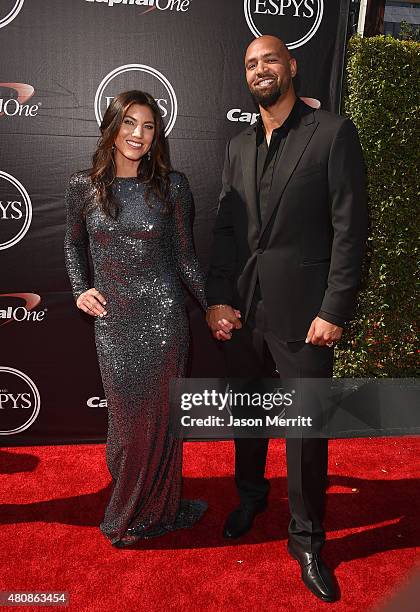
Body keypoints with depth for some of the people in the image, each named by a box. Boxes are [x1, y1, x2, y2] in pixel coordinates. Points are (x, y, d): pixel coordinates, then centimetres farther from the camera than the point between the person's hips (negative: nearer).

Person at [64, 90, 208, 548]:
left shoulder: (171, 186, -2)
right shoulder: (83, 186, 1)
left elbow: (184, 256, 4)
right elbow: (73, 244, 16)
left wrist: (212, 307, 2)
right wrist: (80, 289, 1)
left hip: (162, 314, -1)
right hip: (111, 319, 1)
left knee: (158, 414, 8)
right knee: (126, 413, 9)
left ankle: (153, 509, 33)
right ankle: (130, 506, 36)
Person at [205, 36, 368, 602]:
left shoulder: (333, 133, -4)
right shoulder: (238, 147, 13)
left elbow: (351, 227, -9)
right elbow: (225, 229, 9)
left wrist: (334, 311, -14)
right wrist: (218, 298, -2)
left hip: (302, 313, -5)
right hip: (242, 310, 5)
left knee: (306, 428, 5)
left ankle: (306, 538, 26)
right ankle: (251, 495, 44)